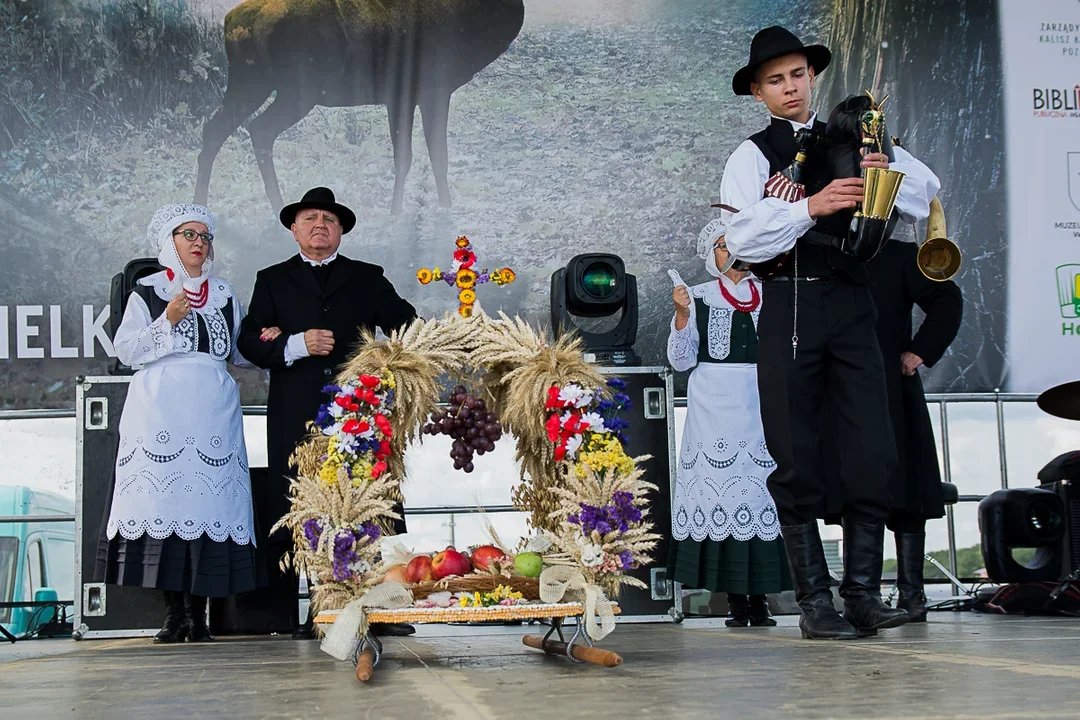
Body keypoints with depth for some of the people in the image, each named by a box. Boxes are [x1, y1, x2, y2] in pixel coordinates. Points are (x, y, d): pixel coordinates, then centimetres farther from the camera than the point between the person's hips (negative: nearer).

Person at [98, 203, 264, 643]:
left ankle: (198, 612, 0)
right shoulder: (147, 293, 10)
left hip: (212, 409, 2)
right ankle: (173, 611, -1)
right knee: (163, 501, -8)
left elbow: (239, 354, 23)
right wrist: (167, 321, -7)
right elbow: (125, 351, 2)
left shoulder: (224, 295, 19)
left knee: (207, 499, -6)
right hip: (161, 407, -2)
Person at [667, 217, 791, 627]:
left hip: (760, 406, 1)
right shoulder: (699, 298, 8)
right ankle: (735, 598, -1)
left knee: (762, 492, -5)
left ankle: (760, 596, -1)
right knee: (720, 489, -6)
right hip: (714, 410, -1)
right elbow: (681, 361, 3)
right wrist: (681, 315, -8)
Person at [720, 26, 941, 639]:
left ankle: (863, 592, 5)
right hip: (789, 307, -3)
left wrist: (886, 175, -7)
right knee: (797, 461, -1)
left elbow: (927, 186, 14)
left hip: (852, 305, 3)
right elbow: (743, 241, -7)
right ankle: (815, 602, 6)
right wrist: (812, 206, -19)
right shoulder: (753, 156, 7)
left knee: (875, 452, -4)